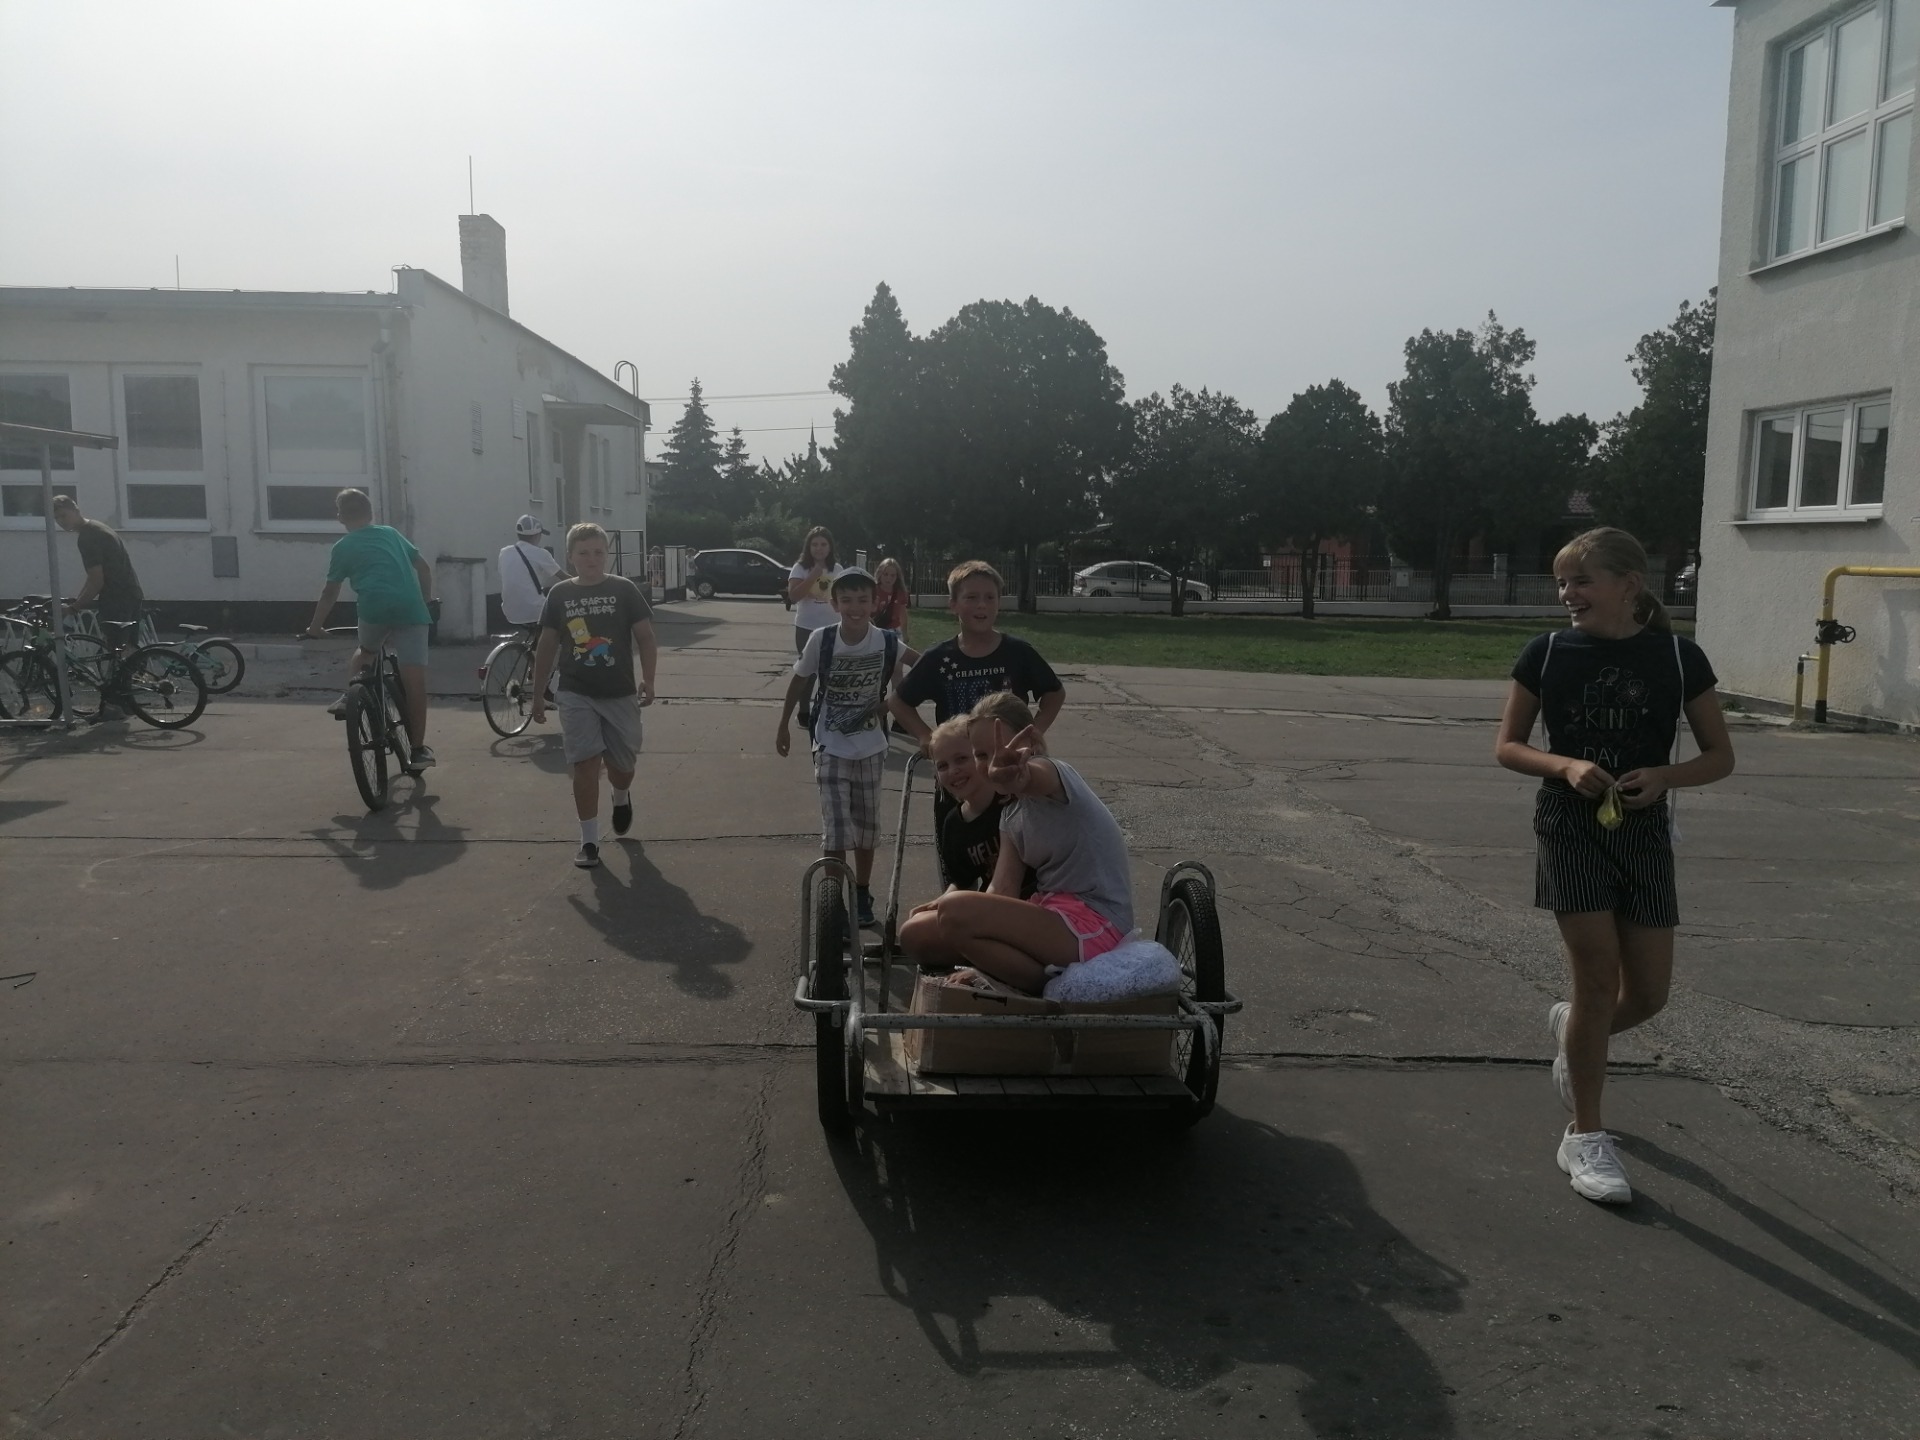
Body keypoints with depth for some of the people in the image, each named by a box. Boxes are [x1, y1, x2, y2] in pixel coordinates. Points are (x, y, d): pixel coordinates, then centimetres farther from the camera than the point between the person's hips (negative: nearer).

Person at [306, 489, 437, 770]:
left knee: (365, 651, 33)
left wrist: (316, 625, 30)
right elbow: (424, 567, 24)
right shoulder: (391, 533, 24)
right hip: (410, 609, 1)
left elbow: (330, 592, 19)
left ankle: (349, 696, 13)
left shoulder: (343, 547, 16)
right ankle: (418, 750, -2)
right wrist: (426, 602, 34)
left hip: (375, 607, -1)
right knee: (414, 678, -1)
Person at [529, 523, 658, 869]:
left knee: (621, 766, 9)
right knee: (585, 765, -6)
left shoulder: (623, 589, -3)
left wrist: (647, 679, -14)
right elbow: (547, 646, 8)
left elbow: (645, 637, -2)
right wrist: (538, 694, 8)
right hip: (576, 694, 0)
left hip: (620, 693, 0)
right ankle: (589, 841, 1)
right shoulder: (560, 594, 2)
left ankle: (622, 797, 45)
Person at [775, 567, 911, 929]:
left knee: (866, 828, 13)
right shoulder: (821, 640, -16)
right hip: (831, 749, -2)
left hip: (870, 749, 2)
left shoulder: (887, 642, -14)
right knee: (836, 831, -7)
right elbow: (799, 682, 0)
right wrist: (783, 727, 7)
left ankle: (862, 896, 29)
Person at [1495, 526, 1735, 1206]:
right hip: (1571, 829, -2)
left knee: (1648, 993, 5)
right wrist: (1566, 765, -17)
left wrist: (1663, 776, -16)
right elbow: (1507, 746, 1)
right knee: (1599, 980, -5)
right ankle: (1586, 1136, 9)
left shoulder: (1678, 658, -3)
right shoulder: (1547, 654, -4)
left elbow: (1720, 756, 3)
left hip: (1644, 834, 2)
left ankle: (1572, 1028, 40)